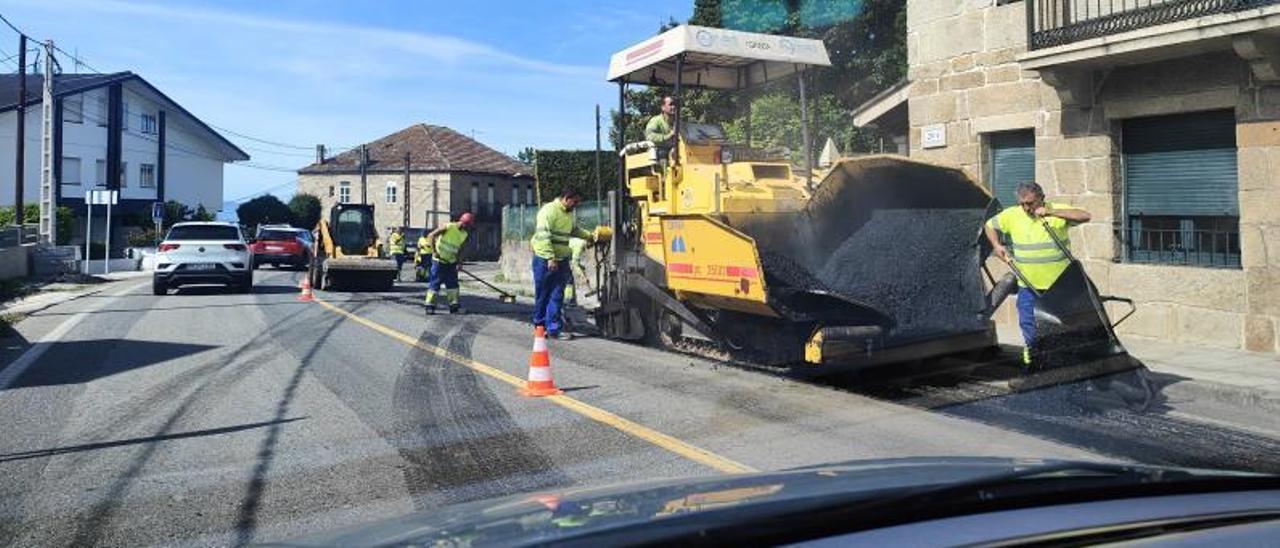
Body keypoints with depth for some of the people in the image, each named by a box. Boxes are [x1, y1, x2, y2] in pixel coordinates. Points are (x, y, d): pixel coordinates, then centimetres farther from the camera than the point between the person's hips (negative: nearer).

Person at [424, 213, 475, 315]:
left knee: (453, 283, 5)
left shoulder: (464, 234, 5)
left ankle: (454, 307, 11)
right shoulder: (448, 227, -16)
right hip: (439, 261, -6)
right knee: (435, 283, -2)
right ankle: (430, 306, 4)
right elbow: (431, 235, -18)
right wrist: (435, 251, -25)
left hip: (451, 263, 6)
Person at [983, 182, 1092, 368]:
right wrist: (996, 245, -6)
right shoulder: (1012, 215, -4)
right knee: (1027, 321, 1)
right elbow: (989, 226, 11)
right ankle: (1032, 347, 27)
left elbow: (1085, 216, -25)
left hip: (1059, 283, -2)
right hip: (1028, 284, 2)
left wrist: (1052, 212, -32)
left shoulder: (1057, 211, -11)